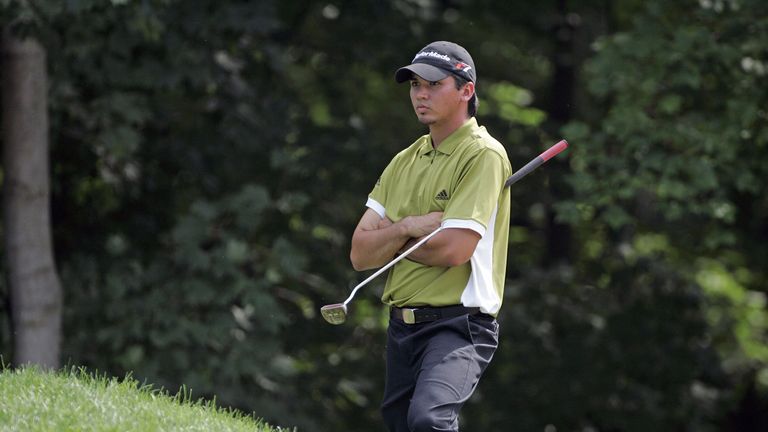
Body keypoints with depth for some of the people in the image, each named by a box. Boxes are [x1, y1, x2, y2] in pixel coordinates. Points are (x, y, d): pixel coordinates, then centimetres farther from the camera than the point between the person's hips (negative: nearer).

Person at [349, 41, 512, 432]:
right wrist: (407, 228, -11)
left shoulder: (484, 156, -8)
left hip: (458, 325, -8)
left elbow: (454, 249, -18)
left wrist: (389, 239, -1)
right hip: (402, 326, 8)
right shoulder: (404, 161, 15)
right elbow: (360, 253, 8)